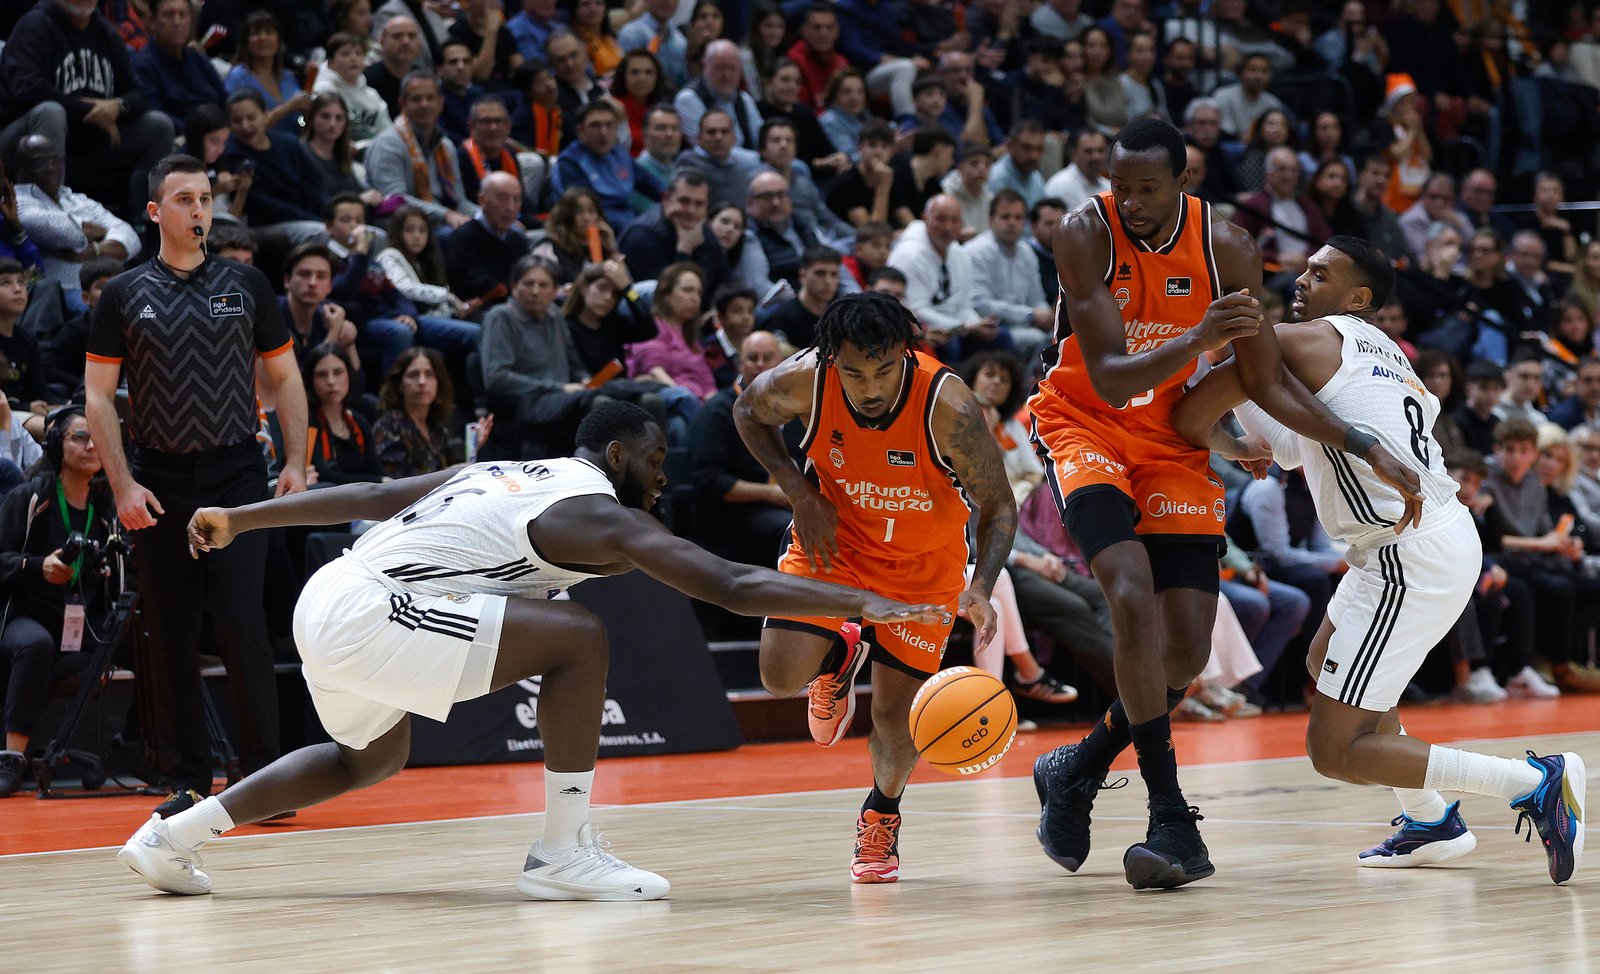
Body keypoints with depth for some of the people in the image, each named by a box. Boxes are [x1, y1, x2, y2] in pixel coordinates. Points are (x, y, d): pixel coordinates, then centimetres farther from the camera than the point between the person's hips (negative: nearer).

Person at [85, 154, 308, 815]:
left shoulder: (246, 285, 7)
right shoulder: (124, 295, 5)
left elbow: (284, 378, 12)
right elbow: (99, 396, 4)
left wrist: (295, 462, 1)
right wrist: (123, 485, -6)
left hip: (237, 476, -1)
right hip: (159, 482, 1)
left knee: (241, 622, -11)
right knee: (170, 636, 2)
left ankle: (263, 773, -4)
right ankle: (187, 781, 10)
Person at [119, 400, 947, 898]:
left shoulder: (503, 474, 19)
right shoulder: (598, 514, -6)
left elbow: (367, 497, 25)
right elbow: (732, 587, -14)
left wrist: (238, 520, 31)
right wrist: (861, 604, -14)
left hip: (327, 602, 10)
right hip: (364, 615, -10)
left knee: (374, 759, 33)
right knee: (576, 639, -13)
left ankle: (173, 836, 34)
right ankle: (564, 854, -7)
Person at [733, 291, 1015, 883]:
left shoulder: (948, 407, -33)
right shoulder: (804, 382, -27)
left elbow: (998, 507, -21)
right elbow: (749, 413, -3)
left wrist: (981, 588, -38)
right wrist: (799, 494, -15)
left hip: (923, 561, -1)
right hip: (833, 538, 1)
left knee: (895, 714, -2)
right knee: (782, 675, -17)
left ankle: (882, 815, 31)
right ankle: (841, 651, 21)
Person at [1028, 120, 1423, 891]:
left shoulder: (1225, 247, -12)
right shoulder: (1085, 235, -20)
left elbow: (1269, 385, -3)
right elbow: (1109, 379, -25)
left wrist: (1369, 451, -10)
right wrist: (1198, 340, -41)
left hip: (1171, 442, 4)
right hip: (1084, 425, -4)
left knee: (1187, 650, -3)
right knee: (1133, 598, -26)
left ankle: (1077, 770, 21)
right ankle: (1172, 821, -22)